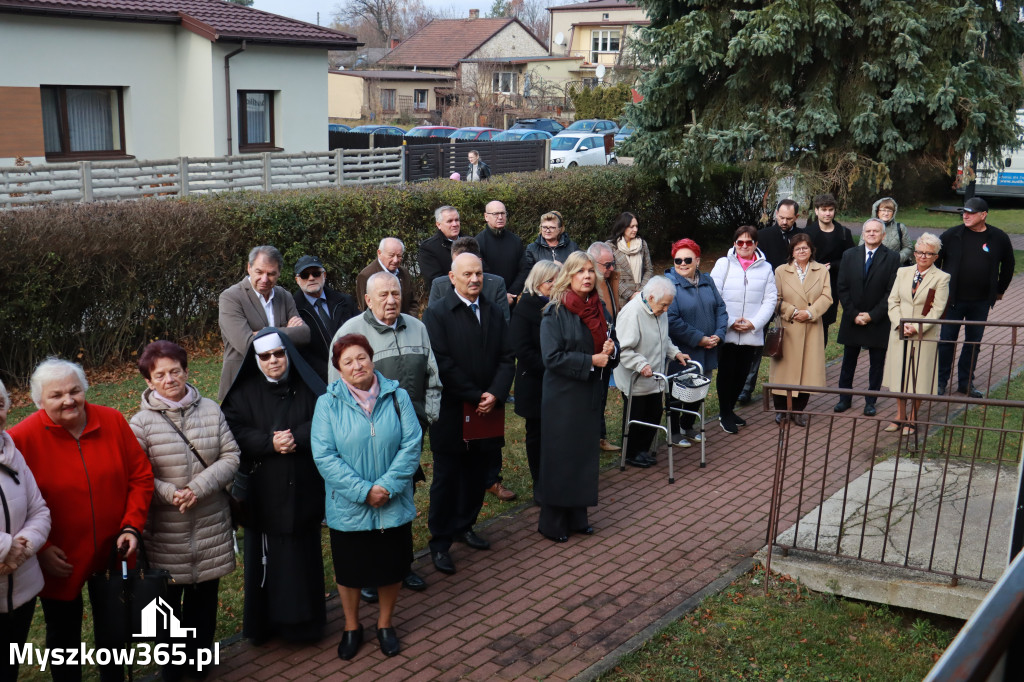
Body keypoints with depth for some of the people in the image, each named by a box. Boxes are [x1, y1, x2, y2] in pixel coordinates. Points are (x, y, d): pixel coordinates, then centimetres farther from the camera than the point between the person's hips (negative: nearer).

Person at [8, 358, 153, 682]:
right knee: (63, 635, 18)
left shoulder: (113, 421, -8)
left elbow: (141, 476, -2)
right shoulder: (21, 438, -17)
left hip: (113, 553, 3)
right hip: (59, 562, -3)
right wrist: (40, 549, -15)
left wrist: (132, 526, -10)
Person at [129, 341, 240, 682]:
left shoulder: (211, 411, 0)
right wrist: (169, 493, -22)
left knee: (205, 596, 16)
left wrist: (198, 488, -16)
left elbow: (231, 457, -3)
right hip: (164, 530, -2)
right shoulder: (141, 422, -7)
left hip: (210, 525, 2)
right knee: (168, 599, 12)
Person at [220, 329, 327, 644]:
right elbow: (234, 432, -7)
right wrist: (270, 442, -20)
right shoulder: (244, 392, 3)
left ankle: (304, 619, 21)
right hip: (262, 492, 0)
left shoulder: (307, 388, 4)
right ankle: (264, 622, 18)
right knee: (265, 557, 5)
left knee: (302, 554, 7)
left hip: (303, 491, 0)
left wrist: (296, 437, -20)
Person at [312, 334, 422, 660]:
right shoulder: (328, 403, -8)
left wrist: (387, 486, -19)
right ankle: (352, 627, 38)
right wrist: (363, 491, -19)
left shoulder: (397, 397, -4)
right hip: (348, 508, -1)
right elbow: (324, 456, -14)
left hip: (393, 506, 1)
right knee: (349, 571, 15)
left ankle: (385, 624, 38)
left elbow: (411, 445, -9)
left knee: (391, 567, 15)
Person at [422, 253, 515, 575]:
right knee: (446, 478, 4)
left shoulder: (493, 313, 8)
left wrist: (495, 394, -11)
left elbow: (507, 358, 4)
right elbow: (443, 364, -15)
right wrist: (476, 397, -16)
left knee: (476, 474, 15)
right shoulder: (437, 314, -8)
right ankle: (440, 542, 15)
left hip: (486, 411, 5)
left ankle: (464, 526, 33)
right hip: (451, 412, -5)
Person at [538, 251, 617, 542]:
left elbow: (609, 345, 17)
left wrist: (610, 350, -7)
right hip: (563, 395, -6)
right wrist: (590, 361, -19)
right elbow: (552, 357, -18)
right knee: (560, 457, 0)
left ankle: (577, 517, 24)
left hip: (590, 394, 6)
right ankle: (552, 523, 12)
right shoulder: (555, 312, -11)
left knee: (585, 454, 11)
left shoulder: (597, 309, 9)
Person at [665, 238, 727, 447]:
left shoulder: (707, 281, 8)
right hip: (681, 353, -6)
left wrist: (718, 334, -7)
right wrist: (698, 339, -20)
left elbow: (720, 308, 10)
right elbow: (671, 320, -21)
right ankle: (674, 431, 24)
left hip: (706, 352, 6)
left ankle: (687, 426, 36)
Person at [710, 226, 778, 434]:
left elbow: (770, 300, 3)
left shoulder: (765, 268, 7)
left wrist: (754, 323, -10)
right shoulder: (723, 264, 1)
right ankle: (725, 414, 16)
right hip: (726, 333, -2)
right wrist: (730, 322, -12)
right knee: (726, 373, 3)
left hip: (752, 334, 2)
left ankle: (729, 410, 28)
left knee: (742, 373, 11)